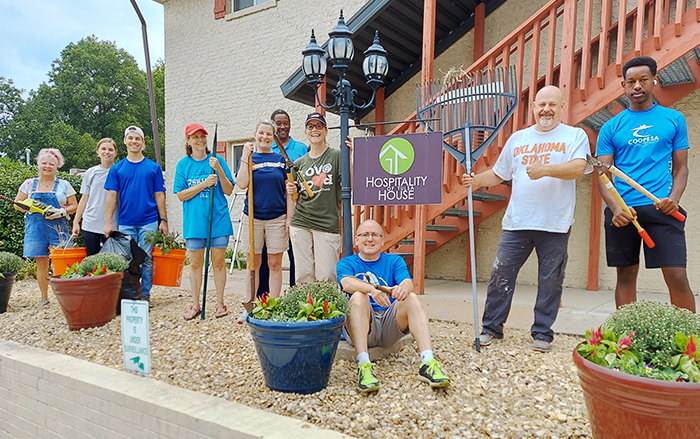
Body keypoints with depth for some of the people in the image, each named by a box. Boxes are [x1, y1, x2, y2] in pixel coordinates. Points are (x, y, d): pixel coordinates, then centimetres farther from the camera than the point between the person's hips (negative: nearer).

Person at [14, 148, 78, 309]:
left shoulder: (64, 185, 6)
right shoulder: (29, 184, 10)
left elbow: (74, 205, 6)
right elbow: (17, 204, 12)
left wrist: (61, 212, -13)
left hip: (58, 228, -2)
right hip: (36, 228, 2)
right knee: (41, 264, 5)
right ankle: (44, 299, 17)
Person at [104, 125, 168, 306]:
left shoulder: (153, 167, 5)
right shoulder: (117, 168, 7)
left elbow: (159, 195, 5)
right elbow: (112, 196, 5)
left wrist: (163, 220, 0)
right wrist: (108, 222, -2)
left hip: (149, 221, -1)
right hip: (126, 222, 1)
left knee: (146, 259, 2)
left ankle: (145, 295, 12)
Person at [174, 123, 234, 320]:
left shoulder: (217, 160, 3)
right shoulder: (183, 165, 4)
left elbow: (228, 191, 0)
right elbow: (181, 195, -2)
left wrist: (219, 170, -14)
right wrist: (204, 184, -14)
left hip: (218, 219, 0)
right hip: (194, 221, 1)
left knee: (219, 262, 5)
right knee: (195, 263, 7)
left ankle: (220, 303, 17)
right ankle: (195, 305, 19)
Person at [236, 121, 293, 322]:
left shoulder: (280, 159, 6)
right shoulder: (248, 158, 6)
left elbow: (289, 190, 5)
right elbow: (241, 184, -10)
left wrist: (289, 218, -2)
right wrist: (245, 157, -11)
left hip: (277, 218, 0)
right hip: (253, 217, 0)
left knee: (275, 264, 4)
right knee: (253, 263, 8)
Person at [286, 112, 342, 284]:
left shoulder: (337, 156, 3)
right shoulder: (299, 162, 14)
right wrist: (291, 191, 0)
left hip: (328, 224, -3)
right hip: (300, 224, 4)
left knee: (326, 277, -5)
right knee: (303, 275, 4)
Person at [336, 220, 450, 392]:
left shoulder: (395, 261, 17)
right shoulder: (346, 263, 11)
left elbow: (408, 282, -5)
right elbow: (347, 283, -14)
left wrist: (403, 288, -31)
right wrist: (371, 289, -35)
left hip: (390, 322, 2)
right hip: (362, 325, -2)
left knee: (412, 298, -23)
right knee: (359, 296, -30)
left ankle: (428, 363, -35)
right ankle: (364, 365, -41)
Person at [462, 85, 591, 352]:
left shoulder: (574, 136, 5)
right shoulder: (518, 138, 16)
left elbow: (578, 168, -11)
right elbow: (498, 174, 19)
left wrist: (545, 169, -25)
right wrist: (477, 180, 0)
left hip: (555, 225, -3)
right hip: (516, 222, 3)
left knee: (550, 282, 5)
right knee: (501, 276, 3)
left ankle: (542, 333, 19)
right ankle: (491, 328, 15)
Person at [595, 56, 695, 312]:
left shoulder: (674, 119, 12)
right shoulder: (611, 128, 9)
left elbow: (680, 167, 11)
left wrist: (674, 198, -9)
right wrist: (615, 208, -14)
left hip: (661, 208, 0)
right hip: (622, 211, 1)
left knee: (677, 276, -7)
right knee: (626, 276, 7)